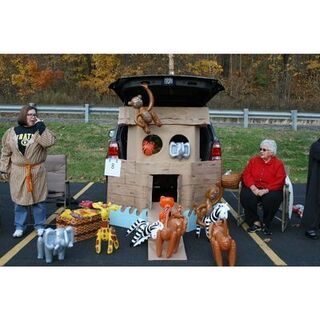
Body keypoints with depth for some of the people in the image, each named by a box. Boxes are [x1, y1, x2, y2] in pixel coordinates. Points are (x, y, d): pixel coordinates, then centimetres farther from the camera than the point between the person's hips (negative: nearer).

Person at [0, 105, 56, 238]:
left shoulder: (39, 131, -1)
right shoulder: (11, 132, 4)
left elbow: (49, 142, -21)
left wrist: (41, 126, -17)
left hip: (36, 171, -1)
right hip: (18, 172, 1)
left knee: (38, 199, 7)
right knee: (19, 199, 9)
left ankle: (40, 226, 20)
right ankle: (19, 227, 22)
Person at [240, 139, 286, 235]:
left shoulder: (278, 163, 0)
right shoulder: (254, 160, 9)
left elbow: (279, 182, -10)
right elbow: (246, 174, 0)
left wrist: (265, 190, -22)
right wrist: (253, 188, -17)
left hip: (270, 190, -2)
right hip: (254, 188, 3)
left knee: (272, 198, -35)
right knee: (245, 196, -29)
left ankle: (266, 224, -10)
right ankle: (256, 222, -14)